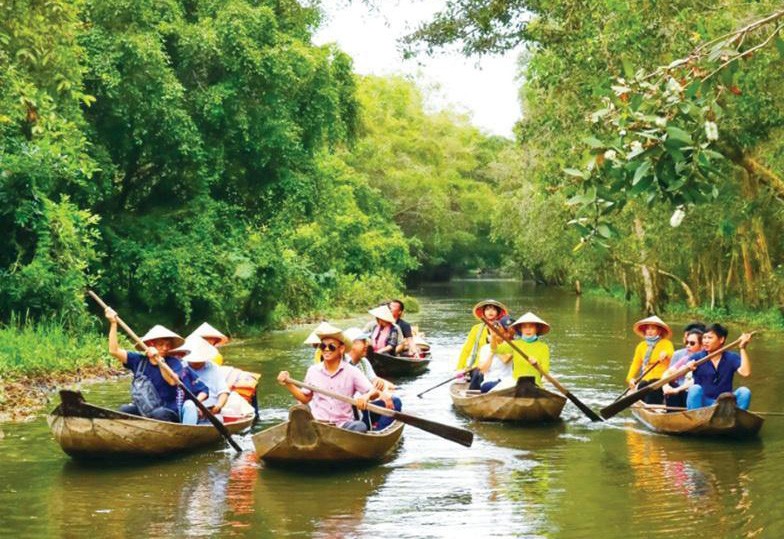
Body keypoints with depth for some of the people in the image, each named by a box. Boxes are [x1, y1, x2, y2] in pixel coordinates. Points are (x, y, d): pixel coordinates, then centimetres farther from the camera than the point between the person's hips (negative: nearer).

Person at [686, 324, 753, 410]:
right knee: (695, 389, -31)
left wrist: (742, 348, -19)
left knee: (744, 392, -22)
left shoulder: (732, 358, 3)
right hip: (702, 403, -1)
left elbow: (746, 372, -17)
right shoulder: (697, 358, -1)